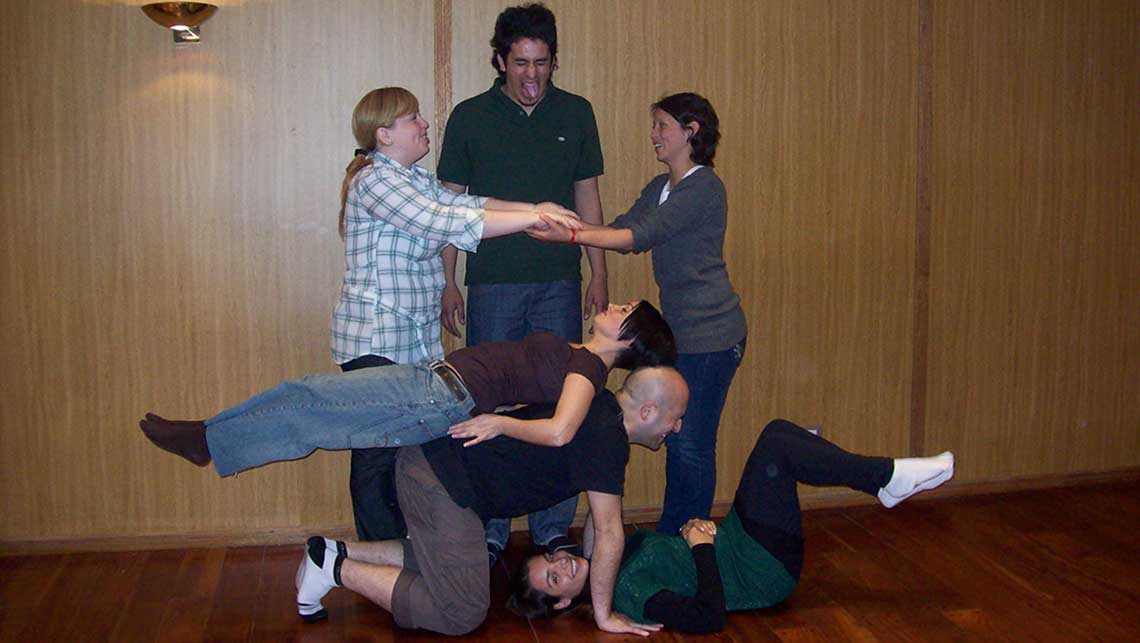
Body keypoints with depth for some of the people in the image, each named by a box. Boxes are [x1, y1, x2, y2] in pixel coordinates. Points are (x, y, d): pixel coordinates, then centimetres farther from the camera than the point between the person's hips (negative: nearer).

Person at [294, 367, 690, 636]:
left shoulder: (604, 411, 12)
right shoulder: (607, 437, -18)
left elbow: (599, 513, 23)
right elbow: (609, 532, -14)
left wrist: (590, 572, 24)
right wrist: (603, 614, -5)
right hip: (441, 482, -10)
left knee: (446, 559, 28)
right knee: (462, 614, -6)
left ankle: (336, 552, 21)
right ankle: (337, 569, -2)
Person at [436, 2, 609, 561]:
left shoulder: (576, 113, 7)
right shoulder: (470, 117, 1)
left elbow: (587, 197, 11)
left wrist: (598, 274, 7)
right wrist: (447, 283, 0)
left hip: (559, 284, 2)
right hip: (492, 284, -1)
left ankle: (553, 529, 17)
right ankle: (488, 531, 15)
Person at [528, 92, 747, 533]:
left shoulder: (704, 187, -14)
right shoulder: (659, 187, 15)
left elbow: (641, 237, -23)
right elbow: (621, 230, 6)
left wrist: (571, 235, -28)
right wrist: (564, 222, -7)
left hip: (710, 334, -9)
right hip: (678, 331, 9)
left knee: (692, 443, -2)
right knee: (676, 437, 13)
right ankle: (669, 537, 24)